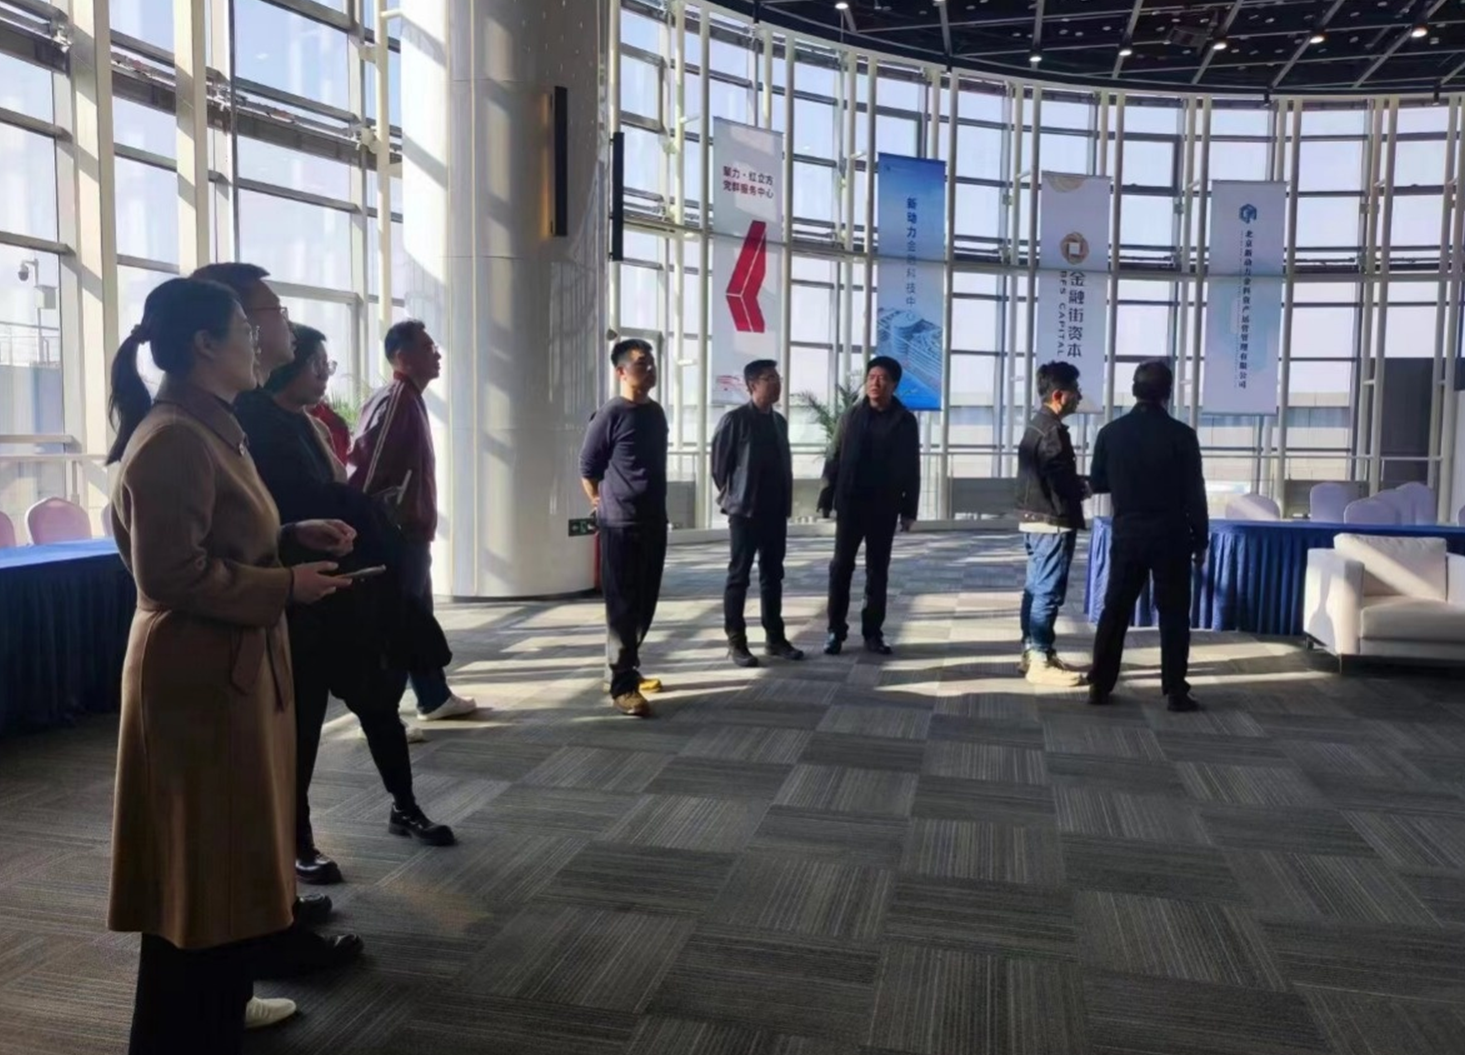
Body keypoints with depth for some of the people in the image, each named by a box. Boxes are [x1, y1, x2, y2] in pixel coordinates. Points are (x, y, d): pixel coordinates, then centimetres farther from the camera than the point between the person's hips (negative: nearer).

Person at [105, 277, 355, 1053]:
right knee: (203, 868, 2)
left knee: (227, 861, 20)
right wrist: (288, 586, -17)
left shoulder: (206, 428, 13)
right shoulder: (174, 441, -20)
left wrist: (295, 536, 7)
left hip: (228, 668, 11)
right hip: (200, 676, -11)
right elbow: (173, 574, -24)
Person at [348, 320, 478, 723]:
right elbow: (364, 465, -22)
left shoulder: (411, 400, 15)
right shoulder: (393, 401, -15)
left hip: (413, 533, 10)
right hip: (397, 536, -10)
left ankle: (435, 698, 31)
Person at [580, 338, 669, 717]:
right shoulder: (611, 415, -10)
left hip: (654, 522, 7)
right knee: (622, 605, -5)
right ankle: (623, 686, -1)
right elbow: (587, 466, -3)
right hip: (620, 525, -7)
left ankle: (627, 665, 30)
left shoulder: (656, 412, 11)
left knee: (645, 602, 13)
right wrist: (599, 504, 0)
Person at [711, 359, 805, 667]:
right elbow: (719, 462, -6)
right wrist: (730, 497, 1)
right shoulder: (735, 419, -8)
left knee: (773, 575, 11)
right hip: (745, 511, -6)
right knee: (739, 576, 0)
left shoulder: (779, 421, 12)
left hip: (776, 511, 7)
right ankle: (736, 642, 6)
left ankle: (774, 638, 19)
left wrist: (786, 502, 11)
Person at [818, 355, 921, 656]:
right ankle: (836, 630, 9)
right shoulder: (851, 416, 4)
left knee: (878, 570, 6)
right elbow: (834, 459, 5)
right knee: (841, 566, 1)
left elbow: (911, 468, 3)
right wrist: (826, 499, -1)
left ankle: (873, 632, 13)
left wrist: (909, 509, 0)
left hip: (884, 507, 0)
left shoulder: (905, 421, 2)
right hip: (850, 503, 0)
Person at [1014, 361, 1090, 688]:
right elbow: (1063, 483, -20)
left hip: (1035, 517, 10)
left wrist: (1080, 483, 10)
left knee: (1036, 588, 13)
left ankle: (1032, 652, 20)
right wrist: (1088, 486, -2)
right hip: (1053, 520, -10)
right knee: (1049, 592, -7)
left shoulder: (1036, 425, 15)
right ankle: (1041, 661, -3)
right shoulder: (1053, 431, -17)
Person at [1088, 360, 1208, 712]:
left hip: (1127, 534, 3)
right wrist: (1200, 539, 2)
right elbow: (1194, 493, -7)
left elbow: (1096, 483, 8)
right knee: (1173, 613, 5)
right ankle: (1175, 691, 6)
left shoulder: (1111, 432, -1)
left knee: (1115, 609, 9)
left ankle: (1099, 685, 11)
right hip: (1170, 537, -2)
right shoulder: (1181, 434, -9)